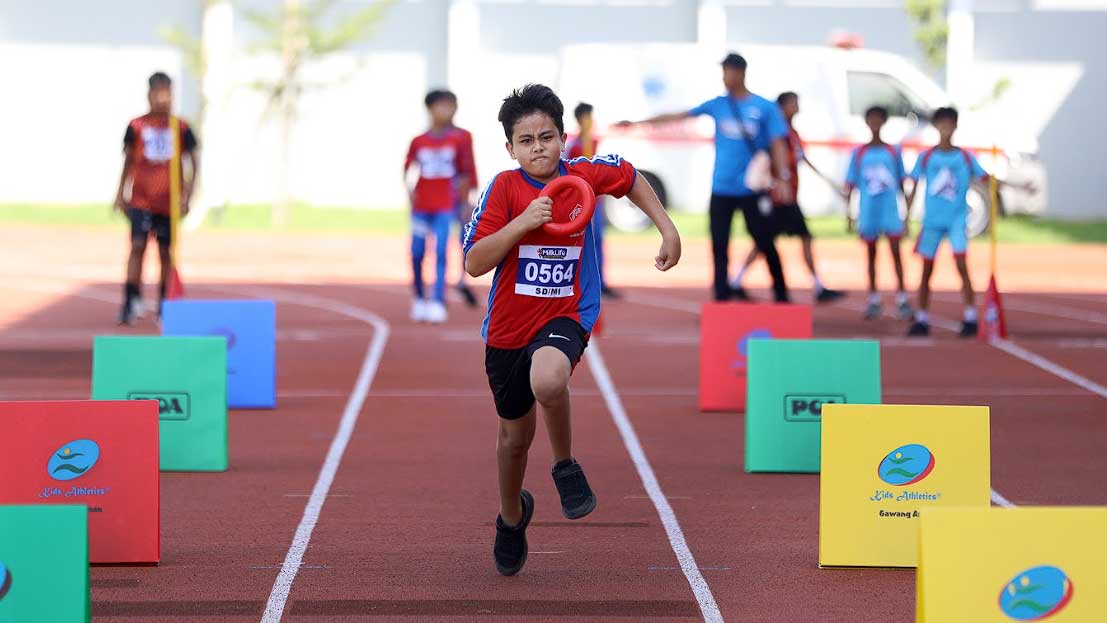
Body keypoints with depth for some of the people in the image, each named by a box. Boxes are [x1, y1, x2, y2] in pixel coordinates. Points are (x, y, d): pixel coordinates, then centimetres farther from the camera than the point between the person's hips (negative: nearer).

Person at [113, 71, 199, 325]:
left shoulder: (181, 128, 1)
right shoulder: (136, 127, 2)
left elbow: (194, 163, 4)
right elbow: (128, 161, 10)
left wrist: (187, 195, -4)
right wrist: (120, 193, 7)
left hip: (169, 200, 1)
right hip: (140, 199, -1)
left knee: (166, 252, 6)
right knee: (137, 246, -12)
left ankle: (164, 307, 15)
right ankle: (131, 302, -14)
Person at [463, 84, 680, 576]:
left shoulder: (585, 175, -6)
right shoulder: (505, 188, -12)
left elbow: (633, 179, 18)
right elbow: (474, 264, -18)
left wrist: (667, 229, 13)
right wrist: (521, 223, -28)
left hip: (566, 316, -1)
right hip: (508, 327, 1)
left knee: (547, 379, -37)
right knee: (515, 434, 17)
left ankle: (565, 465, -9)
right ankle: (512, 516, 48)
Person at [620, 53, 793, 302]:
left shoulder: (766, 108, -3)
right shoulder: (717, 105, 6)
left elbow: (778, 144, -6)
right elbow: (679, 116, 7)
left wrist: (783, 178, -19)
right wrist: (638, 123, 4)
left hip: (753, 189, -3)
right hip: (721, 189, 3)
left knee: (766, 244, 1)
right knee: (719, 247, 1)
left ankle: (782, 298, 14)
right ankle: (722, 299, 6)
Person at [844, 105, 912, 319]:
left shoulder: (893, 152, 6)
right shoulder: (859, 153, 5)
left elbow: (902, 184, 9)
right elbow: (851, 184, 7)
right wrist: (848, 213, 0)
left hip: (891, 211, -1)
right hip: (868, 211, 1)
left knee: (896, 252, -7)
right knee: (871, 254, 7)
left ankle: (902, 299, -4)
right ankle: (874, 300, 13)